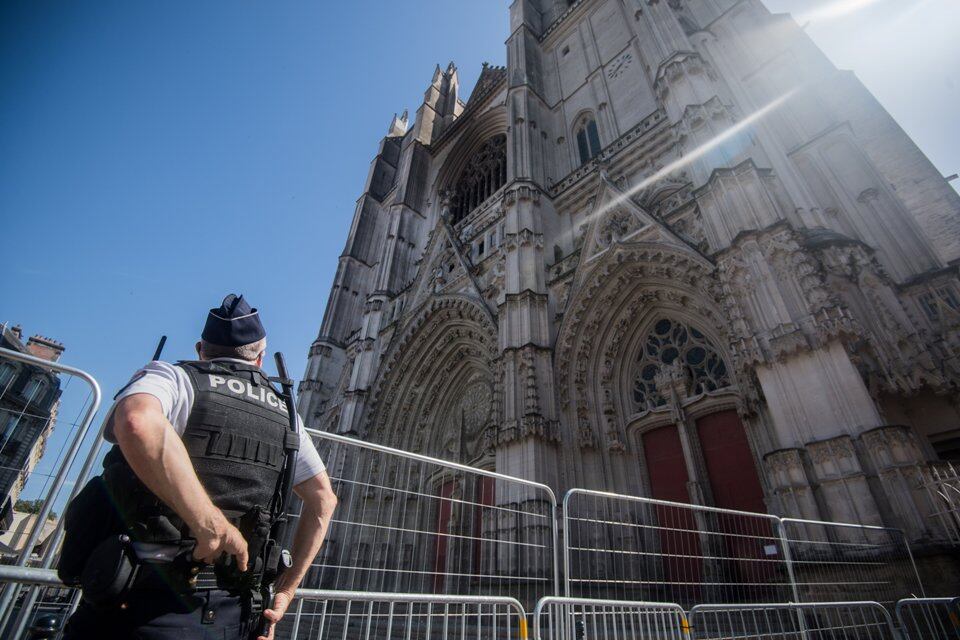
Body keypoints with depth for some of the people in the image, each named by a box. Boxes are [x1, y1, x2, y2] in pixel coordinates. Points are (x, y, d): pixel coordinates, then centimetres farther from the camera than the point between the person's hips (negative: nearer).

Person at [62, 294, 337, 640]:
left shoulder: (173, 376, -3)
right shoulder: (284, 414, 11)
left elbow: (138, 422, -28)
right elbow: (324, 499, 10)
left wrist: (211, 524, -22)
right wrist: (285, 590, 13)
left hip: (146, 608, -4)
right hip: (231, 612, 5)